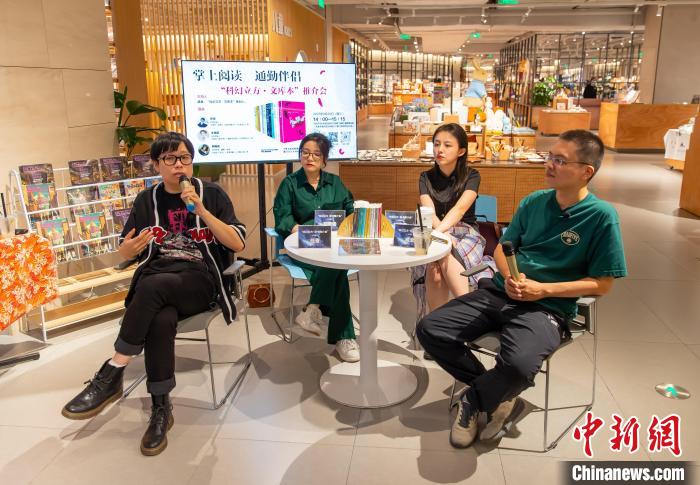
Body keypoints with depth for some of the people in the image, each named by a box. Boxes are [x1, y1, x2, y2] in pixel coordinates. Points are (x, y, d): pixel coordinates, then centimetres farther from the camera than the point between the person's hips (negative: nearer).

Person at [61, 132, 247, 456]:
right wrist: (131, 247, -9)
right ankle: (161, 409, -20)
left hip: (200, 280, -2)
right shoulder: (146, 200, 13)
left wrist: (200, 210, -13)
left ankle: (111, 376, -23)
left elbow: (238, 244, -4)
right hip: (155, 278, 2)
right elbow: (124, 254, 17)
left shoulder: (212, 194, 6)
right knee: (161, 320, -34)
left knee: (153, 285, -36)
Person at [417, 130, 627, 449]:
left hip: (548, 307, -5)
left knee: (519, 364, -36)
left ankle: (472, 401, 0)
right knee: (430, 330, -8)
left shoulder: (602, 216, -7)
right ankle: (499, 398, 4)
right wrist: (509, 276, -8)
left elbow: (601, 284, -6)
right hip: (500, 292, 6)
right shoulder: (533, 201, 7)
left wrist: (543, 290, -15)